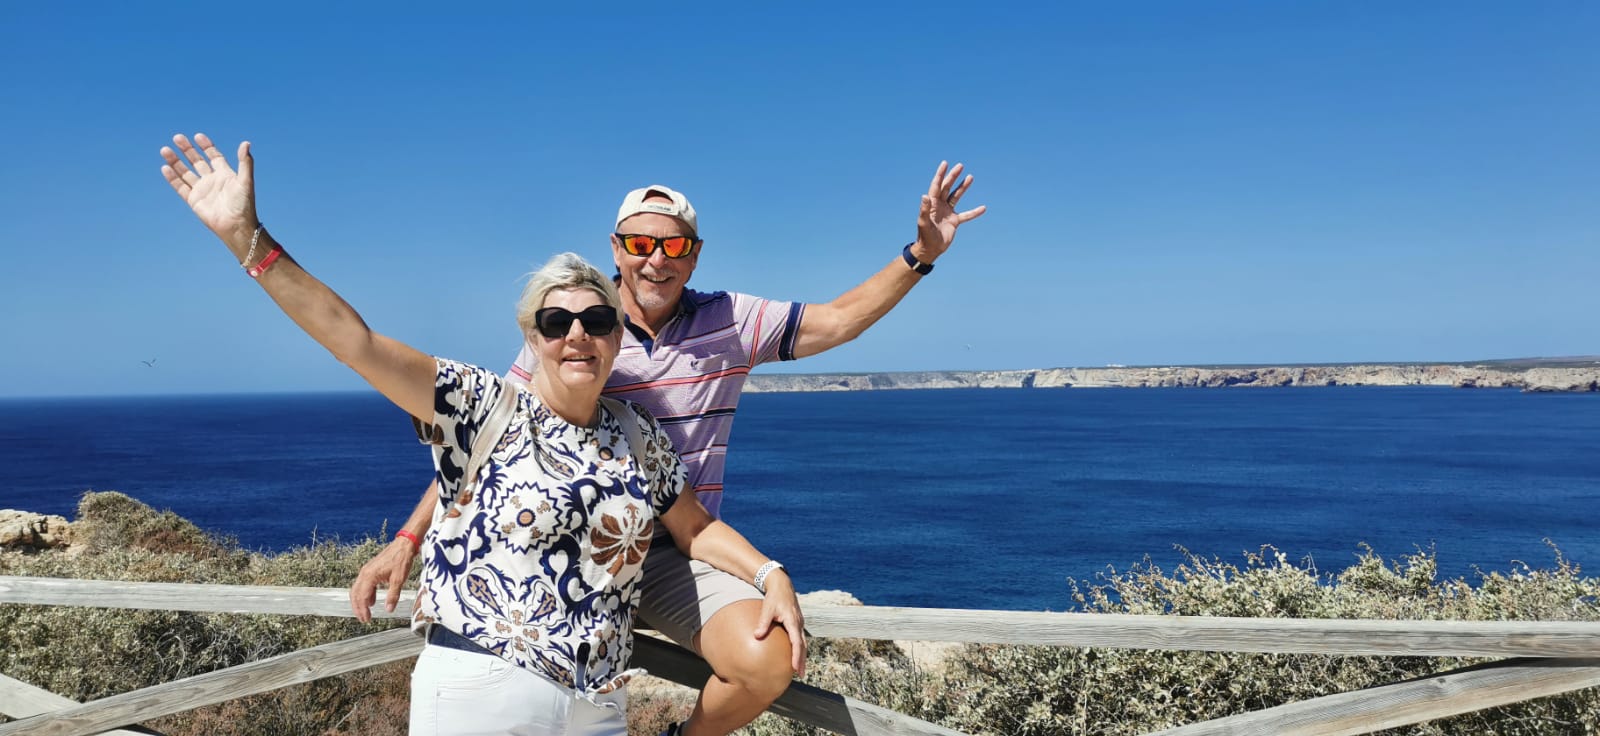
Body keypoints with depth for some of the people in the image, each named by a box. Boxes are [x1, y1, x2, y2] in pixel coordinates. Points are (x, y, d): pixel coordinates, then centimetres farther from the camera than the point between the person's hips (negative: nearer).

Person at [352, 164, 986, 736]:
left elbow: (839, 320, 5)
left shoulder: (730, 322, 3)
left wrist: (921, 253, -6)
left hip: (679, 558, 1)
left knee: (770, 660, -25)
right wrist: (408, 538, -10)